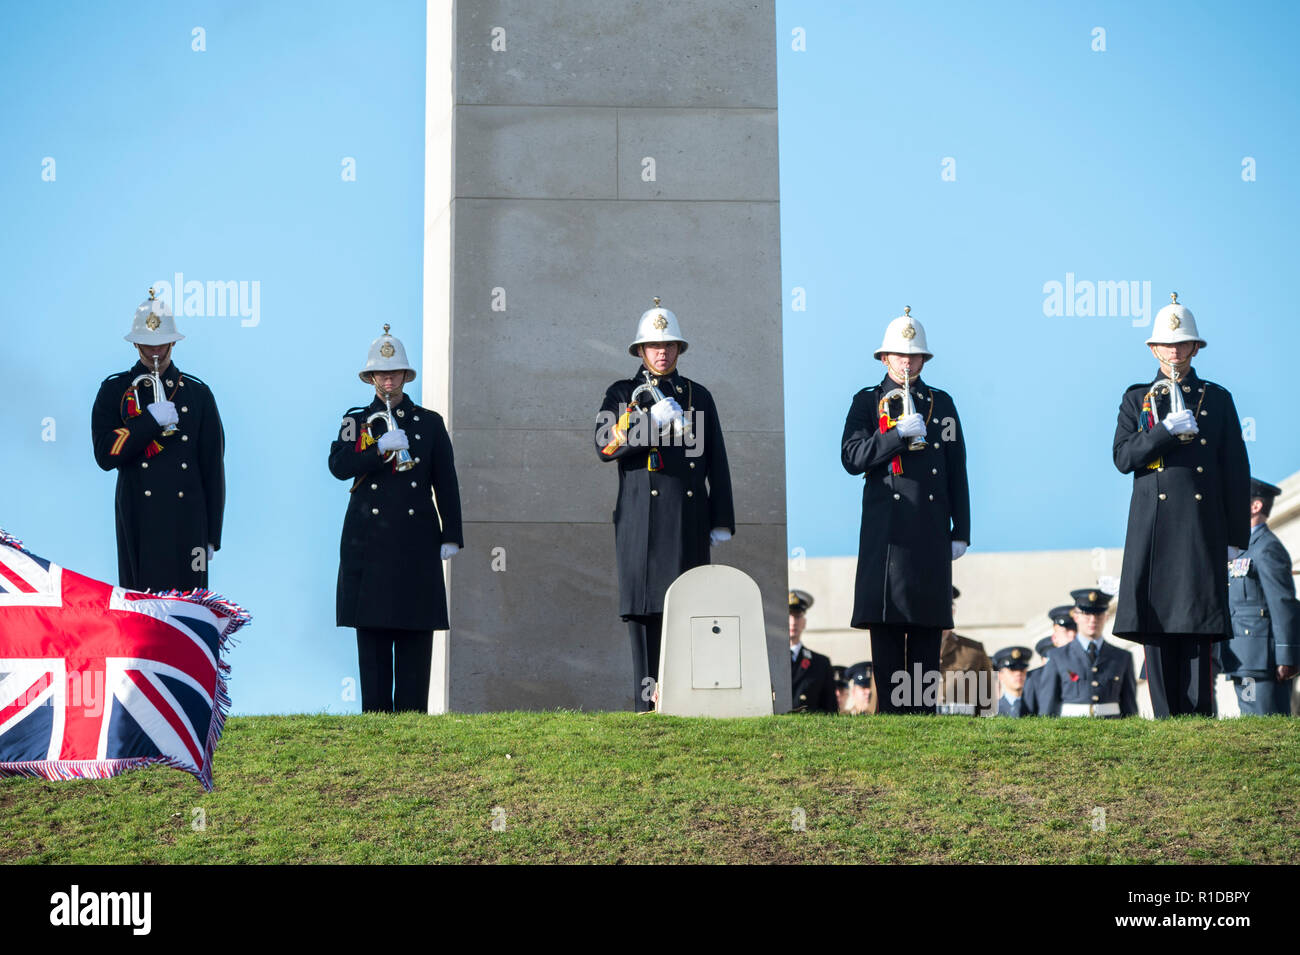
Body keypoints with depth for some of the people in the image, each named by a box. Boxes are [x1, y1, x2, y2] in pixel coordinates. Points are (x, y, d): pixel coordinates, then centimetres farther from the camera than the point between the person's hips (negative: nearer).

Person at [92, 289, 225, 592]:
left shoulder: (198, 393, 9)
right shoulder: (115, 390, 6)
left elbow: (213, 468, 8)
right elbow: (105, 455, -5)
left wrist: (212, 536, 5)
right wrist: (151, 420, -14)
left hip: (187, 522, 1)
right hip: (139, 521, -1)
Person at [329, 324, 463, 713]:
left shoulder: (430, 423, 11)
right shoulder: (356, 421, 11)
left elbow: (446, 484, 9)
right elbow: (338, 466, -6)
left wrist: (451, 536, 1)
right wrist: (381, 449, -19)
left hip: (416, 542, 0)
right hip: (369, 542, 0)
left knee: (415, 633, -1)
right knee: (372, 632, 0)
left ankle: (412, 714, 2)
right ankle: (375, 715, 3)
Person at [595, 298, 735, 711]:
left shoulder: (699, 396, 16)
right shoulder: (622, 394, 12)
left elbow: (717, 463, 13)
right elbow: (605, 445, -4)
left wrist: (722, 521, 7)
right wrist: (650, 420, -16)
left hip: (690, 520, 1)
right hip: (641, 519, -1)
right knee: (643, 607, -4)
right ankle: (647, 700, -1)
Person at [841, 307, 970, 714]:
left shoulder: (941, 402, 13)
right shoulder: (867, 402, 8)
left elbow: (957, 471, 11)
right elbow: (851, 458, -5)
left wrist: (961, 531, 6)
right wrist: (899, 434, -16)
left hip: (930, 529, 2)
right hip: (886, 527, -2)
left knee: (927, 624, 2)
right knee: (885, 623, -3)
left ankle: (923, 706, 6)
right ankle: (890, 706, 2)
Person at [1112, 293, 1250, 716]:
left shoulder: (1217, 398, 11)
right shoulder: (1137, 399, 12)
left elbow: (1236, 472, 9)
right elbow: (1123, 457, 0)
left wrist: (1236, 537, 3)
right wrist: (1167, 430, -15)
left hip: (1202, 528, -1)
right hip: (1153, 528, 1)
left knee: (1198, 629, -5)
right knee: (1155, 628, -1)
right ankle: (1166, 721, 5)